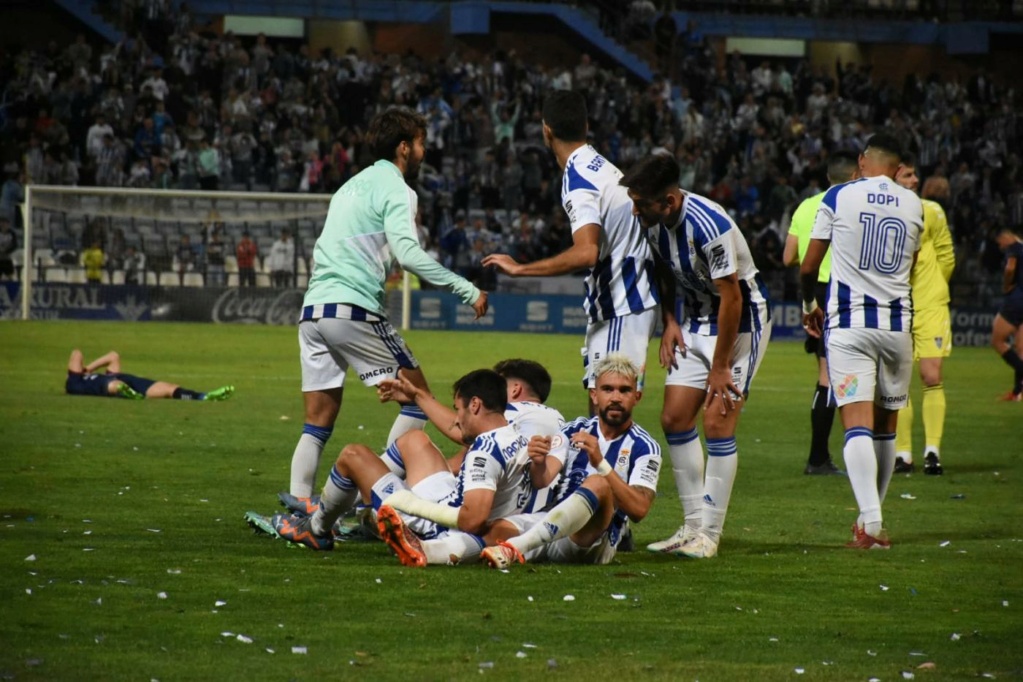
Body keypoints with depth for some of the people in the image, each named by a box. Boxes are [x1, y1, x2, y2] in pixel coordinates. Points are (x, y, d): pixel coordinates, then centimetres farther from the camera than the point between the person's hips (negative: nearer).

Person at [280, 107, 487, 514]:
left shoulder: (352, 186, 24)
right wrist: (467, 291, -16)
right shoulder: (395, 189, -3)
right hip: (353, 308, -8)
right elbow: (408, 253, -17)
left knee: (318, 423, 8)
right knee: (417, 396, 2)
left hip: (312, 309, 8)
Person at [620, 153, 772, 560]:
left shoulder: (709, 227, -31)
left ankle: (709, 533, -5)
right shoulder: (652, 220, -8)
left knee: (717, 423, -12)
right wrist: (669, 322, 1)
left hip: (741, 321, -8)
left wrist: (719, 368, -19)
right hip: (695, 321, 8)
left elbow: (731, 300, -25)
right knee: (674, 418, 2)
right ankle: (693, 525, 11)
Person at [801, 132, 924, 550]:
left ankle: (871, 521, -26)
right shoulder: (914, 206, 8)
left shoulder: (839, 197, -1)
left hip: (849, 323, -3)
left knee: (858, 424, -11)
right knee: (885, 426, 16)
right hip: (898, 323, 3)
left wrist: (809, 305, 23)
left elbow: (808, 267, 4)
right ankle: (872, 514, 25)